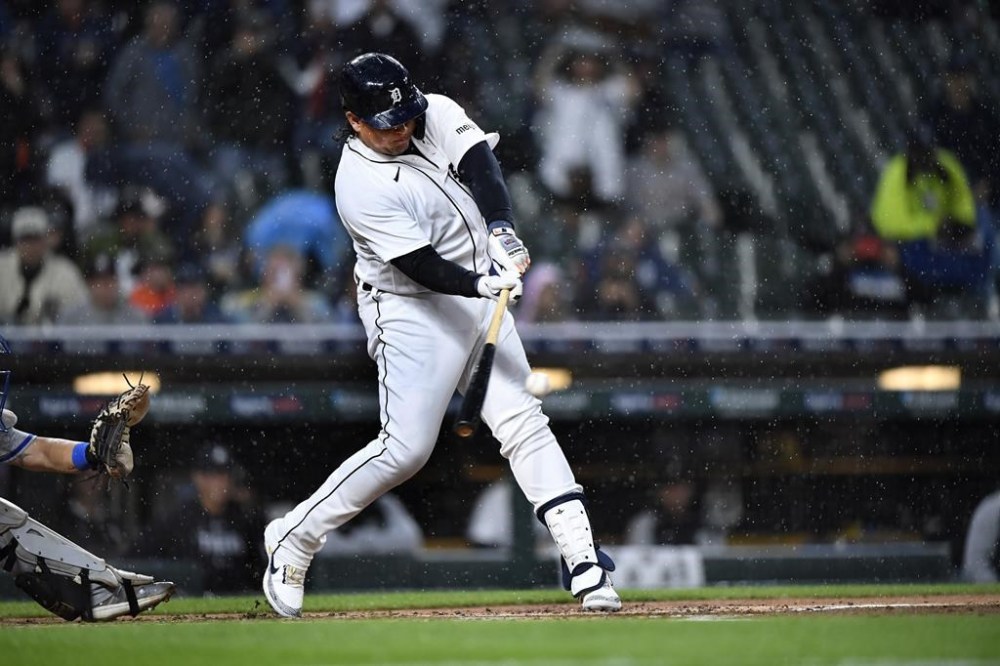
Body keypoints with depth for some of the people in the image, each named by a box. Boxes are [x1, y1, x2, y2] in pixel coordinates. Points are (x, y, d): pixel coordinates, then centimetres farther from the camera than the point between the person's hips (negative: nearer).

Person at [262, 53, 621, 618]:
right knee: (405, 448, -10)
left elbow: (481, 169, -18)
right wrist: (483, 285, -42)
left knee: (522, 421, -3)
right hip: (412, 310, -6)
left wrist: (501, 230, -36)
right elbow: (423, 267, -26)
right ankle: (294, 538, 7)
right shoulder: (361, 187, -21)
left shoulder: (439, 115, -3)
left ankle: (583, 559, -9)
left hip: (481, 291, 6)